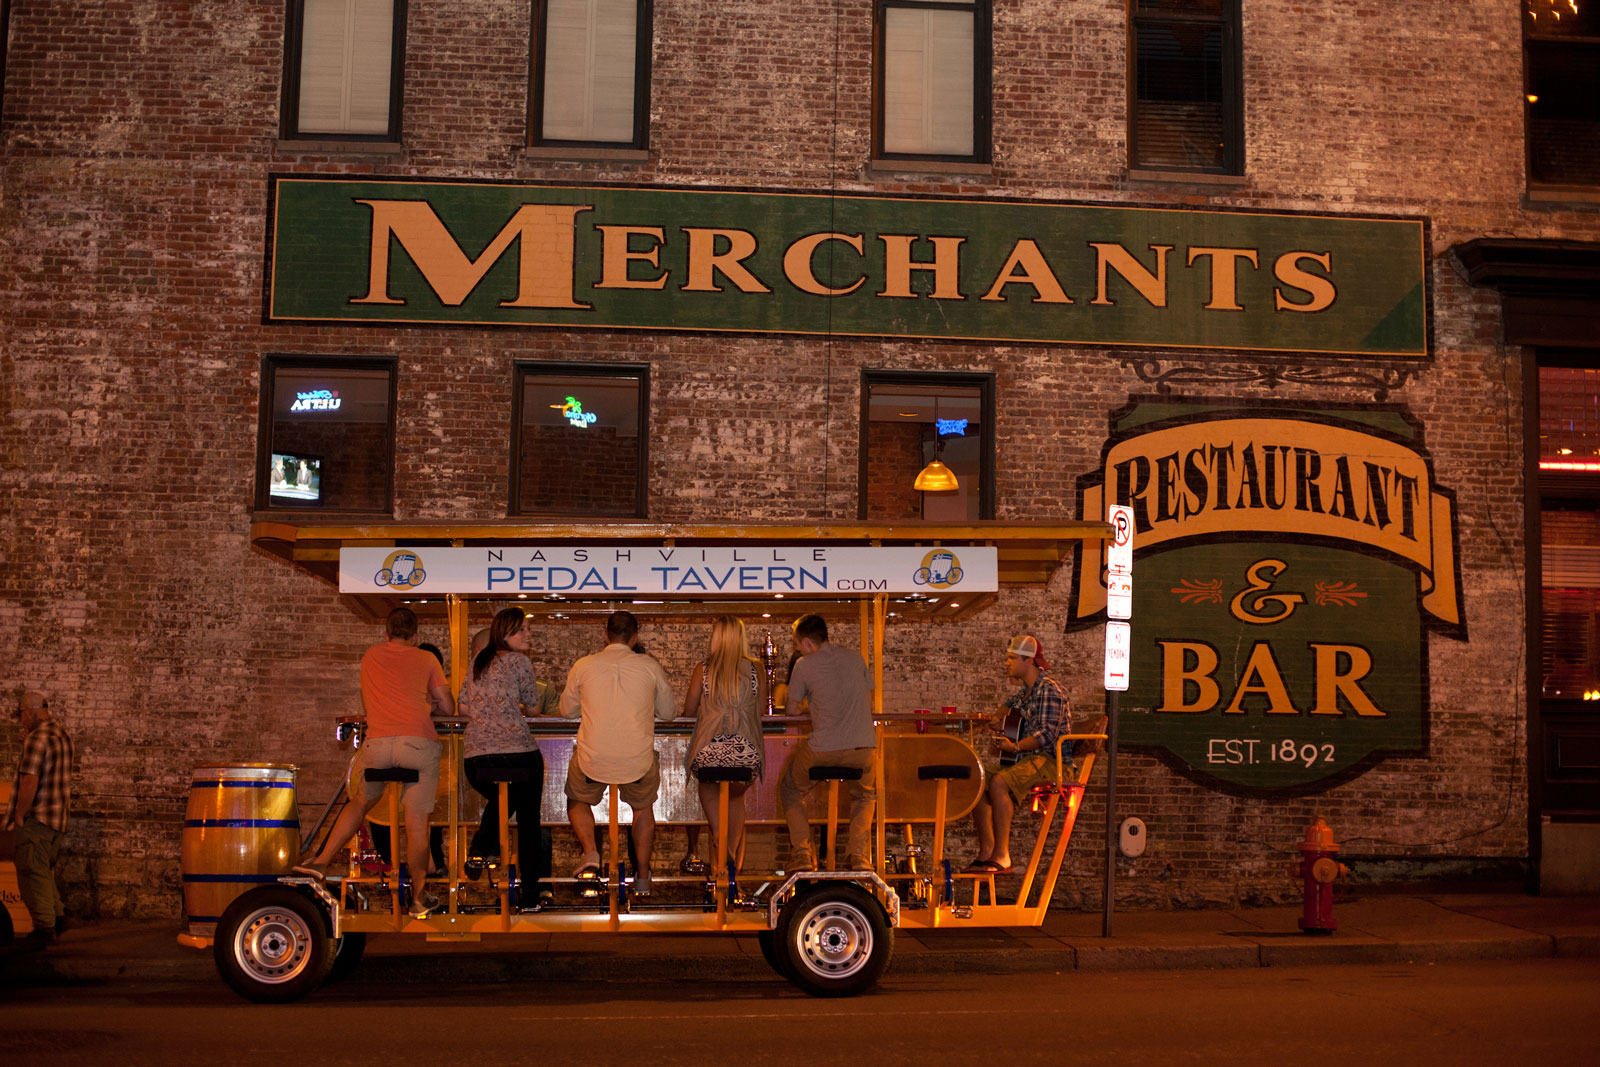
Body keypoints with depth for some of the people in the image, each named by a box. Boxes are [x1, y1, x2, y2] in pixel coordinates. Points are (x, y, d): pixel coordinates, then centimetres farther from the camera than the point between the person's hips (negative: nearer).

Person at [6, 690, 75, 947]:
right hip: (58, 819, 9)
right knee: (45, 870, 20)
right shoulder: (62, 735, 12)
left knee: (32, 872, -2)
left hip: (36, 819, -9)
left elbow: (30, 781, -23)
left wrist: (19, 815, -13)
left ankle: (45, 928, -1)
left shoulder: (36, 738, -16)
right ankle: (58, 915, 21)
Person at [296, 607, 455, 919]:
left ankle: (322, 861, 25)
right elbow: (448, 709, 16)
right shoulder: (426, 660, 14)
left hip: (377, 743, 2)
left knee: (359, 803, 27)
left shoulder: (371, 656, 21)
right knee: (416, 822, 2)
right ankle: (420, 897, 8)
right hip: (419, 742, -2)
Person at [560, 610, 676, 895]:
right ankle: (643, 878, 30)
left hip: (592, 760, 0)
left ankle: (590, 852, 6)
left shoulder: (583, 666, 0)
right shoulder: (649, 666, -1)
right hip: (638, 761, 1)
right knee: (643, 807, 30)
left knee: (578, 801, 30)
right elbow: (668, 713, 11)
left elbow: (568, 710, 14)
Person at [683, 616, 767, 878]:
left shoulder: (703, 669, 0)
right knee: (736, 797, 29)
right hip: (747, 752, 2)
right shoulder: (755, 668, 3)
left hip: (710, 750, -2)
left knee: (707, 787, 28)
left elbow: (689, 709, 7)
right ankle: (732, 857, 28)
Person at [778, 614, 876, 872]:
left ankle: (802, 852, 14)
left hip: (823, 749, -3)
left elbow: (791, 709, 10)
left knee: (790, 789, 24)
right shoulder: (854, 657, 14)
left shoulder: (804, 665, 2)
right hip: (862, 745, 3)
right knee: (865, 796, 32)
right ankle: (859, 855, 14)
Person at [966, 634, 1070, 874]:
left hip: (1050, 759, -9)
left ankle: (1002, 856, -30)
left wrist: (1015, 747, -29)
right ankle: (986, 850, -9)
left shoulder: (1049, 689, -13)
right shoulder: (1027, 689, 17)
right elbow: (1014, 700, 43)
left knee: (998, 782, -32)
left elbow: (1048, 733, -23)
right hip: (1024, 757, 9)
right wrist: (999, 717, 26)